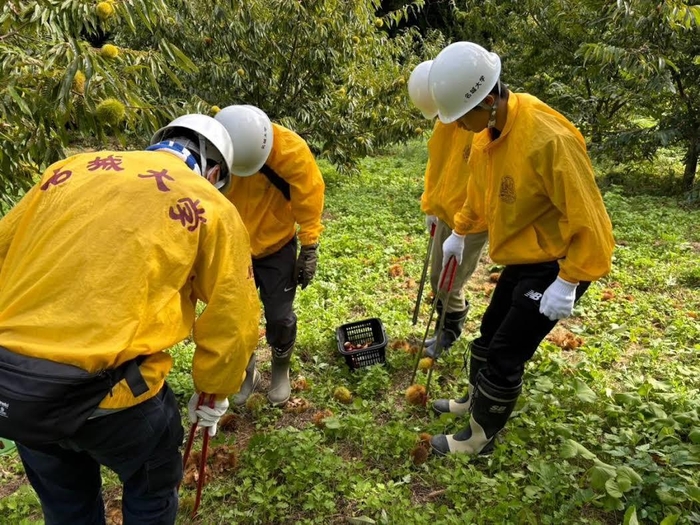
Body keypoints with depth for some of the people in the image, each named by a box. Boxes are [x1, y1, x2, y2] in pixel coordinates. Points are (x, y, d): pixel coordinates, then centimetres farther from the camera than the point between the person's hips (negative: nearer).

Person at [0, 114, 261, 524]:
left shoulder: (71, 168, 12)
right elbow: (232, 319, 2)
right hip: (98, 388, -5)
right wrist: (212, 392, 18)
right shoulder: (212, 207, 0)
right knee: (152, 489, 26)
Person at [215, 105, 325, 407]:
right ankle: (246, 372, 32)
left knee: (280, 317, 4)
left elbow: (309, 197, -14)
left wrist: (309, 249, -10)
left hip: (276, 248, -1)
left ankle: (281, 372, 31)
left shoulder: (290, 149, -26)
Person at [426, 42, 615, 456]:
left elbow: (587, 217, -26)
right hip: (522, 257, 8)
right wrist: (460, 233, 23)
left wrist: (568, 283, -23)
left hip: (559, 263, -8)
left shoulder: (549, 139, -31)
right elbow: (479, 190, 16)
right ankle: (476, 399, 44)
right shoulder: (488, 131, -3)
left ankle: (480, 437, 20)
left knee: (506, 353, -1)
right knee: (490, 332, 21)